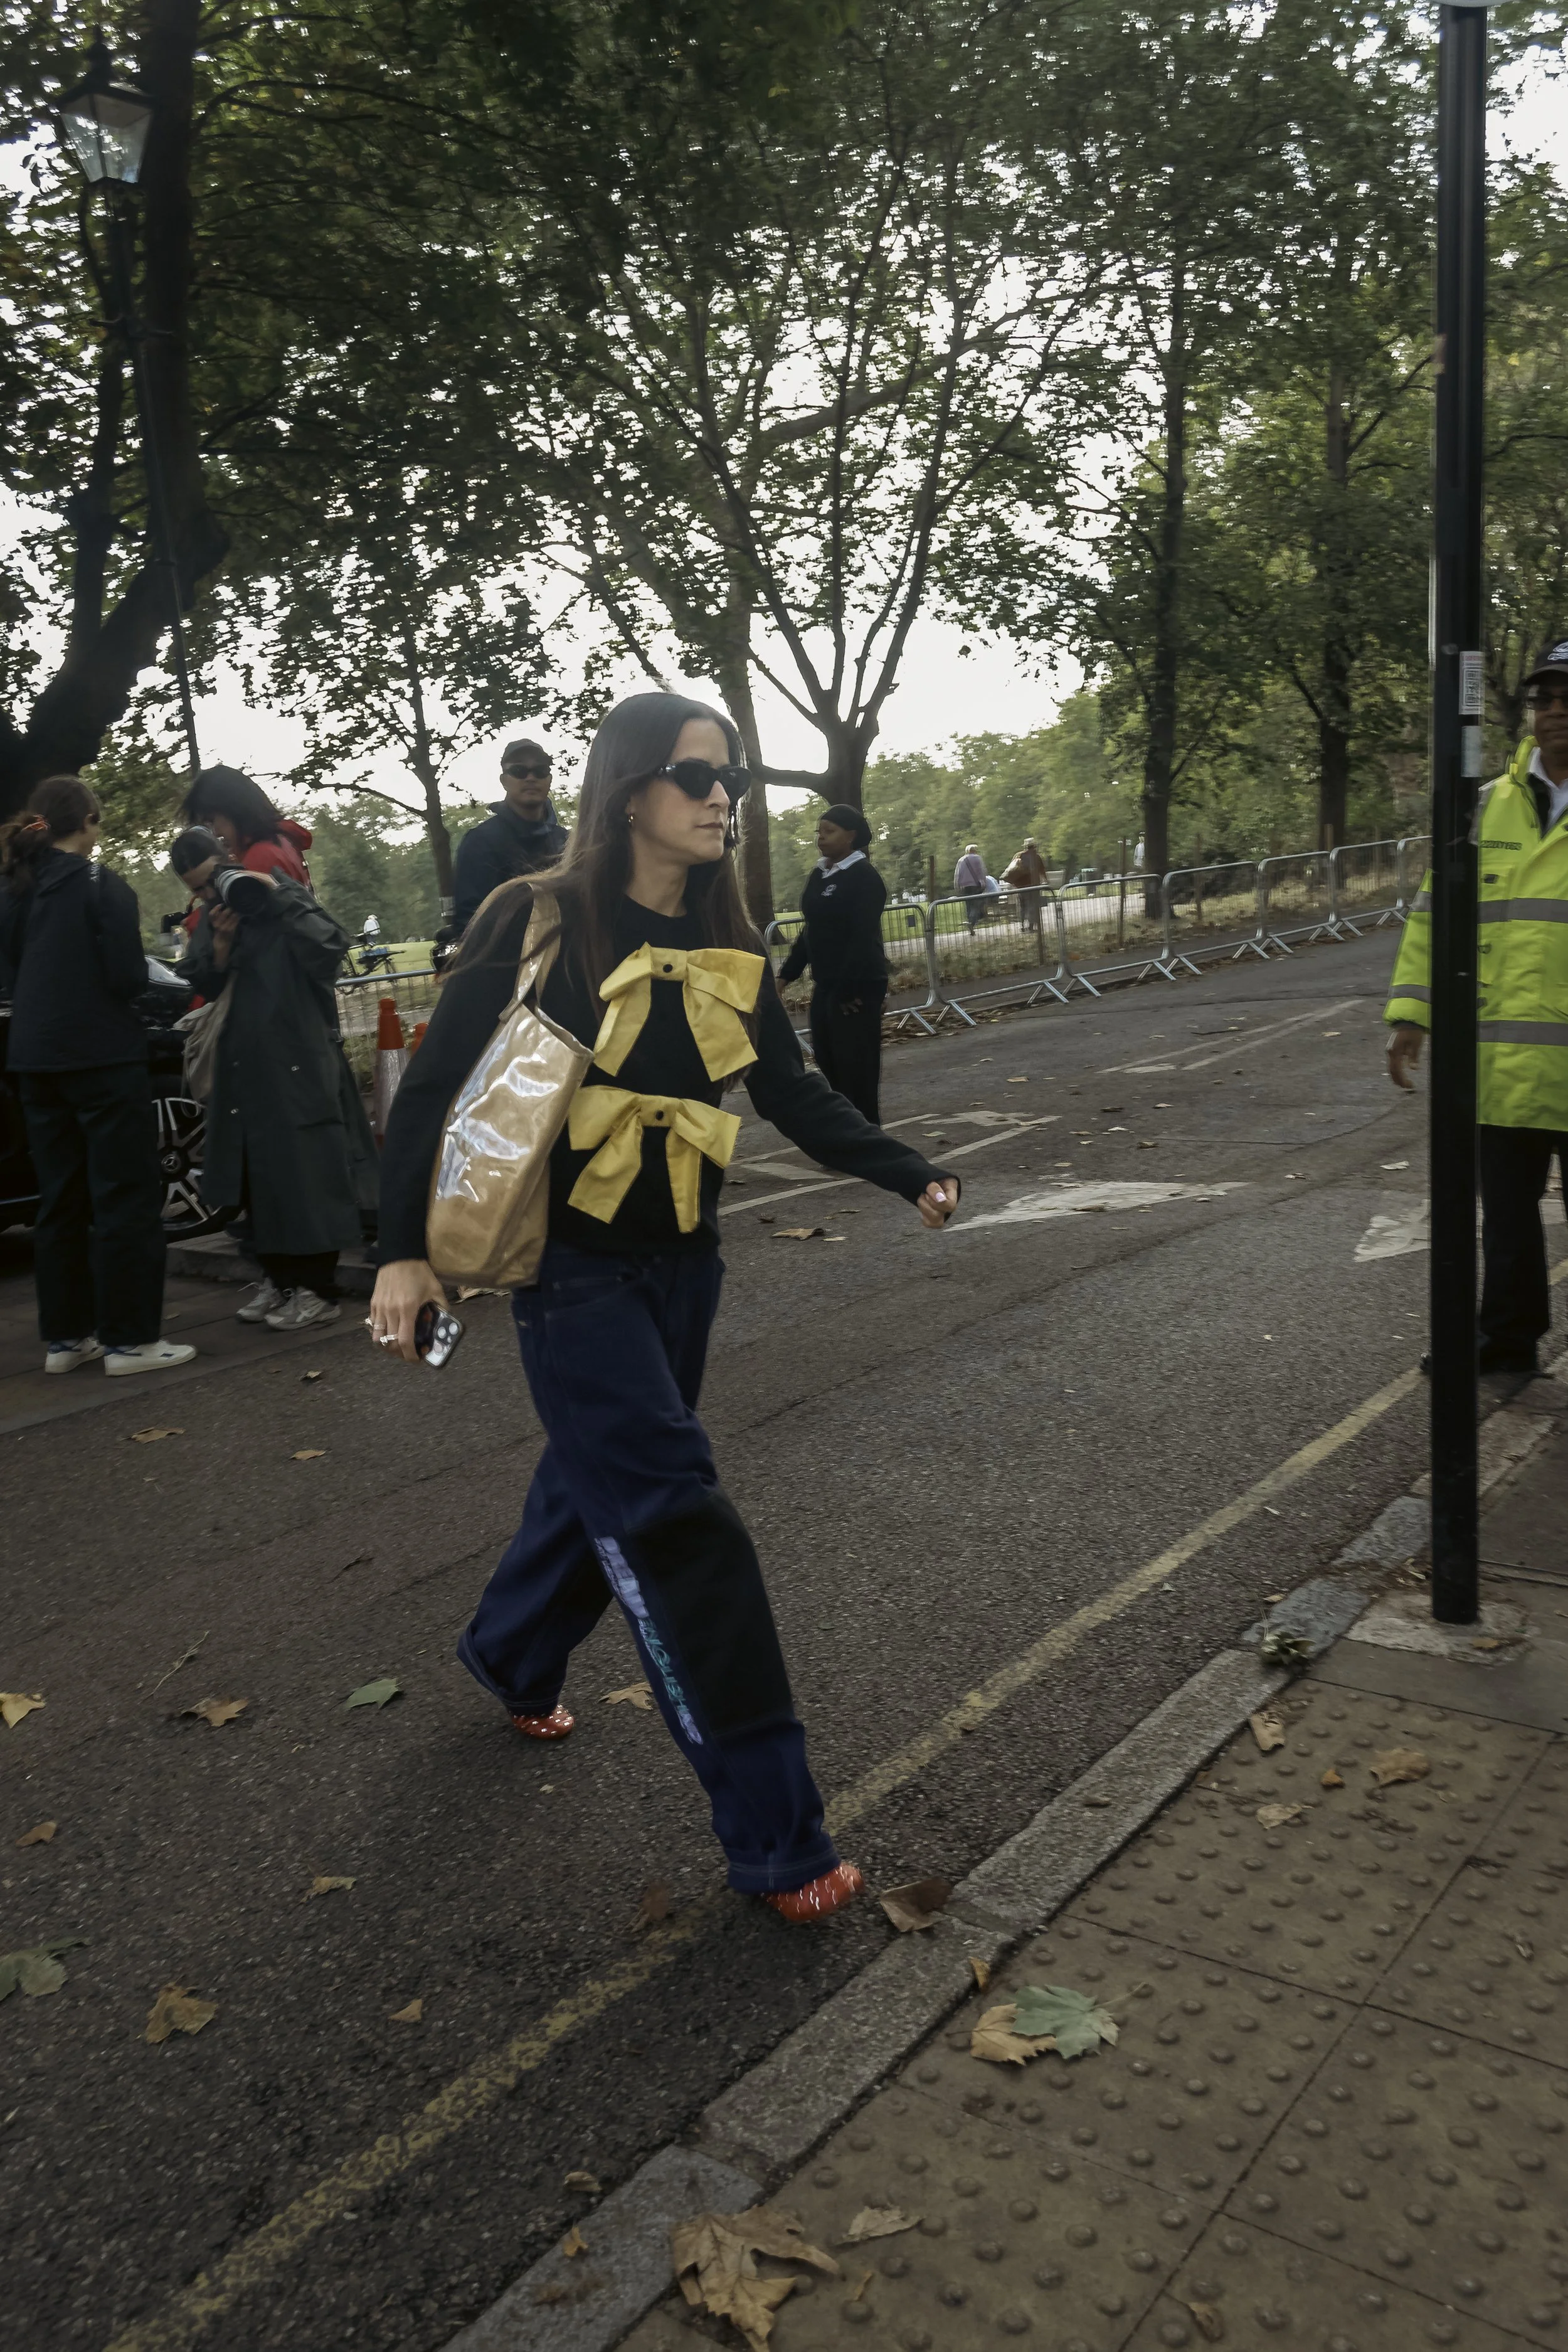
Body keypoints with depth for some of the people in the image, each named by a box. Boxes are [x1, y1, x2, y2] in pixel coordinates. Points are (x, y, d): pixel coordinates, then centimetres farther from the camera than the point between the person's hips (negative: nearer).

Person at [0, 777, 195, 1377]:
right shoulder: (102, 886, -10)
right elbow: (128, 977, -14)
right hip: (102, 1058, -7)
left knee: (61, 1202, 13)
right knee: (127, 1199, -1)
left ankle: (65, 1336, 16)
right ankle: (129, 1339, -1)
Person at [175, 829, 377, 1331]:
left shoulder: (284, 896, -7)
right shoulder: (210, 918, 12)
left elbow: (330, 948, -21)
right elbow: (204, 987, 8)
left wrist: (278, 895, -21)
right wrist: (220, 943, -8)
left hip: (299, 1063, -7)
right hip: (244, 1066, 7)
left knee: (307, 1175, -4)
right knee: (257, 1175, 11)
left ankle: (318, 1290, 2)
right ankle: (277, 1277, 22)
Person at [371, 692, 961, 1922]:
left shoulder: (727, 944, 3)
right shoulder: (543, 925, -13)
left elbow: (793, 1092, 8)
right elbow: (434, 1086, -10)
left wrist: (911, 1175, -1)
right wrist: (403, 1250, -15)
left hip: (681, 1261, 6)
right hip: (573, 1264, -6)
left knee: (600, 1478, 20)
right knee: (678, 1522, -10)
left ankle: (513, 1655, 51)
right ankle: (777, 1839, -2)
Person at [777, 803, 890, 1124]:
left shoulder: (864, 876, -12)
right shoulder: (818, 875, 12)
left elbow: (864, 939, -19)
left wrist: (847, 989, -21)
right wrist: (787, 974, 12)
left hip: (858, 986, -8)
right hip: (825, 985, 8)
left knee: (856, 1062, -3)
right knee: (827, 1058, 11)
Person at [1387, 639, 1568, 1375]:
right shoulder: (1487, 809, 10)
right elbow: (1435, 914, 13)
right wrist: (1410, 1014, 6)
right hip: (1502, 1065, 4)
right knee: (1507, 1212, 13)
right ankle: (1508, 1340, 26)